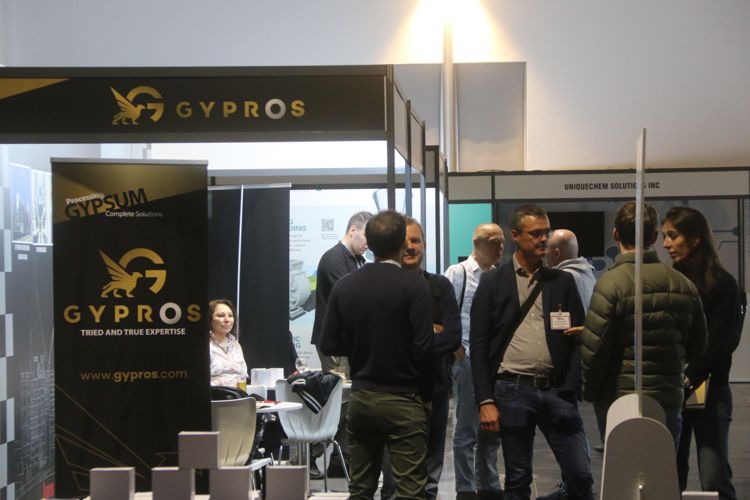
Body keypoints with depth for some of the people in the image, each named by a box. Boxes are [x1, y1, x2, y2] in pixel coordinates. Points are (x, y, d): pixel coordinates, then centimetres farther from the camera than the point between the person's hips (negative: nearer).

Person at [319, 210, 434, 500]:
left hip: (361, 397, 5)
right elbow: (424, 346, -15)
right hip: (402, 400, -5)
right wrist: (426, 394, -1)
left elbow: (328, 345, 3)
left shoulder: (344, 286, 2)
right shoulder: (413, 285, -12)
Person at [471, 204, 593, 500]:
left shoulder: (563, 282, 10)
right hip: (512, 390, -2)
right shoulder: (493, 283, 3)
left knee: (581, 475, -1)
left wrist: (570, 391, -3)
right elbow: (479, 345, 0)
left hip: (556, 390, 2)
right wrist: (486, 402, -7)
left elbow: (577, 340, 9)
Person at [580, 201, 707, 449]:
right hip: (669, 400, 4)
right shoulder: (684, 284, 4)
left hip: (619, 400, -4)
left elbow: (593, 347, -15)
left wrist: (591, 392, 0)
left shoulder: (611, 283, -13)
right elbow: (697, 347, 12)